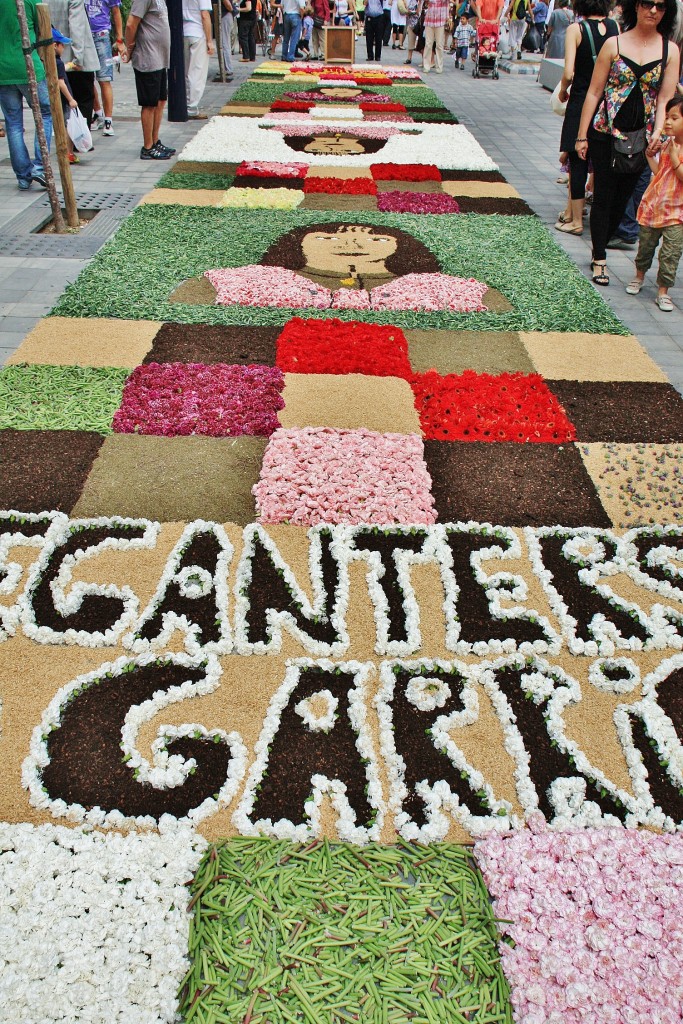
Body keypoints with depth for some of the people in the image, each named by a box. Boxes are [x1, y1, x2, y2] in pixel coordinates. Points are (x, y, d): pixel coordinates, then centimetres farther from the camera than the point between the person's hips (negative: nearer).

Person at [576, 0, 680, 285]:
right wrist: (582, 135, -3)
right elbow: (594, 92, 0)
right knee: (603, 197, -1)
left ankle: (598, 252, 21)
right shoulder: (614, 44, 0)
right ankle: (599, 259, 8)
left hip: (641, 138, 2)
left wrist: (658, 133, -14)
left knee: (622, 198, 6)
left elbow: (665, 99, 3)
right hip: (606, 132, -2)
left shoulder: (670, 50, 4)